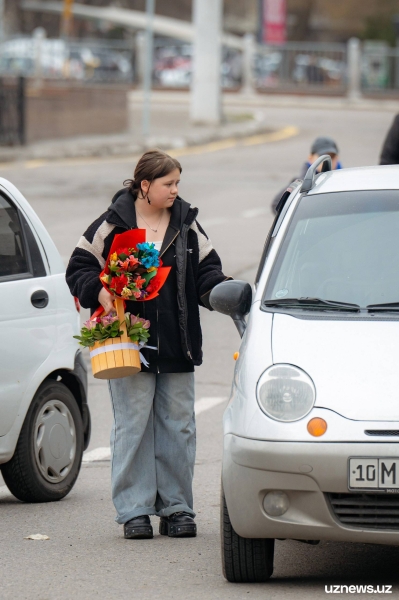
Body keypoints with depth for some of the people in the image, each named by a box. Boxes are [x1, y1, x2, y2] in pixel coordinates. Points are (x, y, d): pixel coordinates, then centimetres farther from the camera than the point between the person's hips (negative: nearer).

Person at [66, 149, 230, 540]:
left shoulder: (187, 224, 9)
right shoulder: (113, 225, -1)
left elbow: (207, 269, 12)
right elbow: (79, 269, 3)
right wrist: (99, 293, -15)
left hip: (177, 345, 3)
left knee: (178, 424, 5)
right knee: (133, 424, -2)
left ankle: (176, 507, 12)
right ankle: (134, 511, 3)